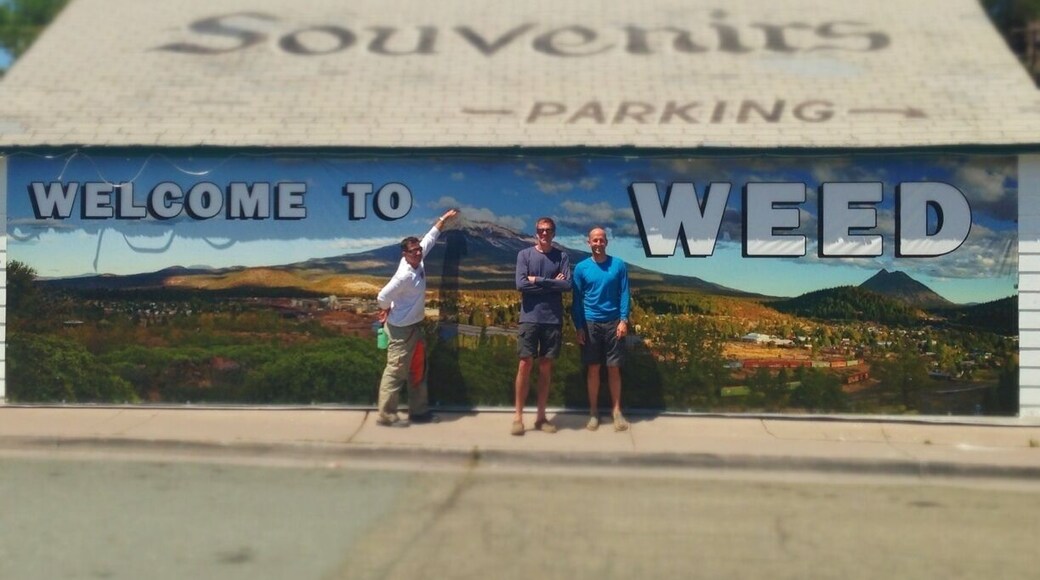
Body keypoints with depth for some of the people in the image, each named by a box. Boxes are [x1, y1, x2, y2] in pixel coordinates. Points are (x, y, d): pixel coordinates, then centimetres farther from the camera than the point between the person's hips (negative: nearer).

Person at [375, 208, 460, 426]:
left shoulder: (418, 262, -2)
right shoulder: (405, 275, -26)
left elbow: (429, 238, 13)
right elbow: (383, 297, -25)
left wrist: (444, 219, 19)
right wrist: (389, 311, -5)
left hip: (414, 326, 10)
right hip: (401, 329, -10)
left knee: (419, 369, 15)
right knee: (396, 371, -6)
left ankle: (418, 411, 24)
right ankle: (385, 415, -1)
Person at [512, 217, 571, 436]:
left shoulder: (561, 257, 5)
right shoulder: (524, 254, 2)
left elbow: (567, 285, -8)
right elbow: (521, 284, -11)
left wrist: (538, 280, -10)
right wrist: (552, 284, -9)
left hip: (553, 319, 1)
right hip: (530, 318, -1)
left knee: (546, 366, 7)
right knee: (525, 364, -3)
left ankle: (541, 416, 14)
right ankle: (518, 416, 4)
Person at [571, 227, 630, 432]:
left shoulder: (619, 265, 1)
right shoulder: (581, 268, 1)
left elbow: (624, 294, 0)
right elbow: (577, 299, 2)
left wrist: (624, 320, -10)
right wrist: (578, 327, -3)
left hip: (613, 323, 0)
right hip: (590, 323, 0)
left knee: (614, 368, 3)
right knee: (593, 368, 5)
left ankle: (617, 411, 10)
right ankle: (593, 412, 13)